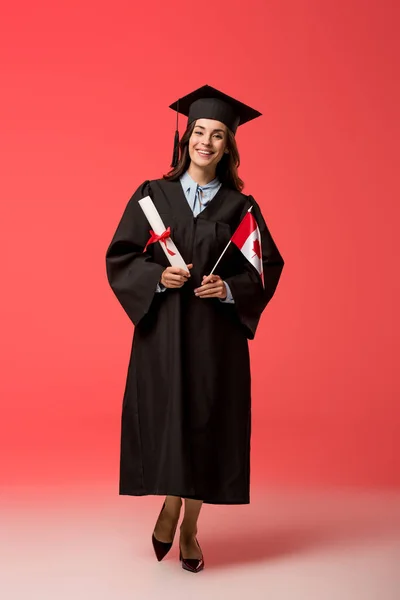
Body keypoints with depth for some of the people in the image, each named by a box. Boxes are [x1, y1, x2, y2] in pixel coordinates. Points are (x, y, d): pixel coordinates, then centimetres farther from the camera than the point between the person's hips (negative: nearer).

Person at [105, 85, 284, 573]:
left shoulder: (240, 207, 5)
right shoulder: (152, 195, 5)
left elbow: (268, 267, 5)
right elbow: (119, 257, 3)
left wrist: (230, 288, -12)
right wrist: (157, 276, -14)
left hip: (216, 333, 0)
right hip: (161, 330, 0)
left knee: (206, 424, 4)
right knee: (165, 419, -2)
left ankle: (190, 528, 20)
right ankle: (169, 505, 24)